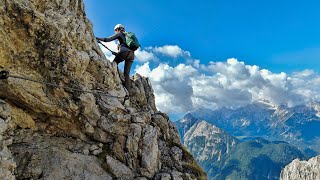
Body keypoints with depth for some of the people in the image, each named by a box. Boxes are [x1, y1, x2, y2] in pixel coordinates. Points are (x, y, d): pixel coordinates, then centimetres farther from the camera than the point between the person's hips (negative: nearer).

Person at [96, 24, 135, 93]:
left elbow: (108, 39, 2)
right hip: (132, 54, 7)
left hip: (125, 52, -7)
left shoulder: (119, 34, 13)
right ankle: (127, 91, -7)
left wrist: (97, 38, 10)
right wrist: (117, 53, 33)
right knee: (126, 73, 3)